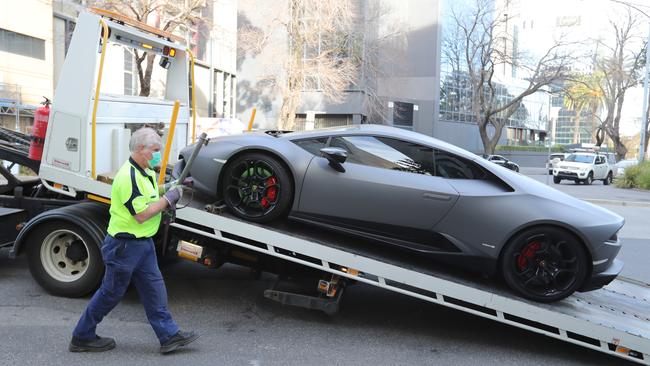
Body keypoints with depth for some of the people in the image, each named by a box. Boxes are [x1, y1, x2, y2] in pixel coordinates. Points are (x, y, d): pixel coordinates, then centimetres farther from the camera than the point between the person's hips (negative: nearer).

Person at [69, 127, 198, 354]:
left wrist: (167, 189, 5)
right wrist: (169, 198, -17)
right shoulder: (128, 177, -22)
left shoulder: (145, 172, 9)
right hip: (124, 245, -9)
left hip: (143, 242, 9)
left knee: (154, 288, 9)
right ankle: (82, 337, 24)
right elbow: (141, 214, -25)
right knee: (111, 293, 5)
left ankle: (169, 336, 15)